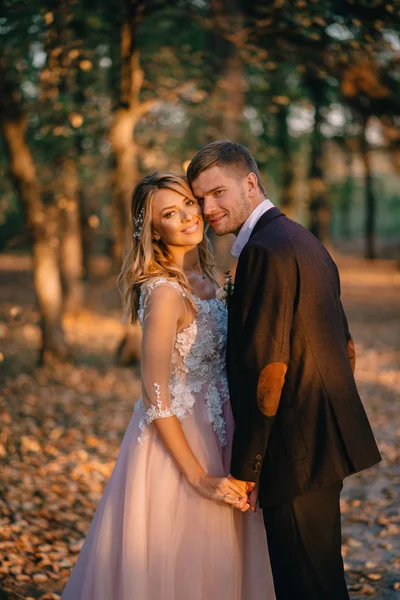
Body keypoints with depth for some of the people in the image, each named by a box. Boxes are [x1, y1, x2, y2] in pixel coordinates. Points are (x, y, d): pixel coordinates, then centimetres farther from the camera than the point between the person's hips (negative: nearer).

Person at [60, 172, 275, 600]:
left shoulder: (201, 277, 4)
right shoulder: (165, 291, -21)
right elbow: (155, 396, -22)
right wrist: (199, 477, -21)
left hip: (210, 433, 8)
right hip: (176, 441, -8)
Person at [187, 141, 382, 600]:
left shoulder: (264, 251, -17)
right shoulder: (304, 241, 15)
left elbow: (266, 368, -22)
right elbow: (344, 349, 20)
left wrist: (245, 470, -15)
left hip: (296, 451, -10)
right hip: (326, 440, 10)